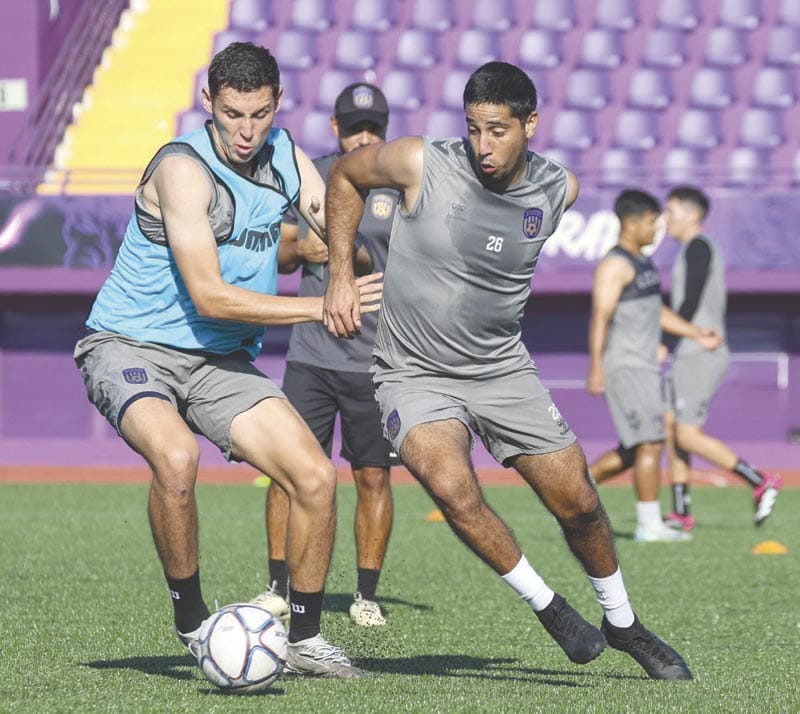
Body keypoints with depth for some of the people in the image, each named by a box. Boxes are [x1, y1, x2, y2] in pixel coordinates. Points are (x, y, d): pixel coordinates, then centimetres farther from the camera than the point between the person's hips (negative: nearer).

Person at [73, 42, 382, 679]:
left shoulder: (284, 155, 1)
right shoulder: (183, 168, -21)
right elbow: (210, 296, -25)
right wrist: (321, 308, -27)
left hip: (220, 361, 7)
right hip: (132, 346, -7)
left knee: (315, 476, -7)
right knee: (177, 458, -35)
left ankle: (304, 638, 11)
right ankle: (192, 622, -15)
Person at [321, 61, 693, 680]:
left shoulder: (557, 189, -8)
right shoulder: (421, 163, -18)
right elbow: (345, 175, 2)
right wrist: (341, 275, -3)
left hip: (504, 371, 3)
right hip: (414, 374, -3)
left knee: (578, 503, 4)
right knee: (452, 485, -29)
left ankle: (624, 624, 31)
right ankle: (549, 607, -8)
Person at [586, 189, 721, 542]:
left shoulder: (641, 262, 18)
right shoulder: (615, 265, -13)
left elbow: (658, 311, 26)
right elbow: (600, 317, -22)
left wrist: (697, 335, 18)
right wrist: (595, 367, -30)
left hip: (644, 367, 10)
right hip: (625, 367, -10)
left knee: (634, 452, 12)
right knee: (651, 444, -10)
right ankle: (649, 524, -6)